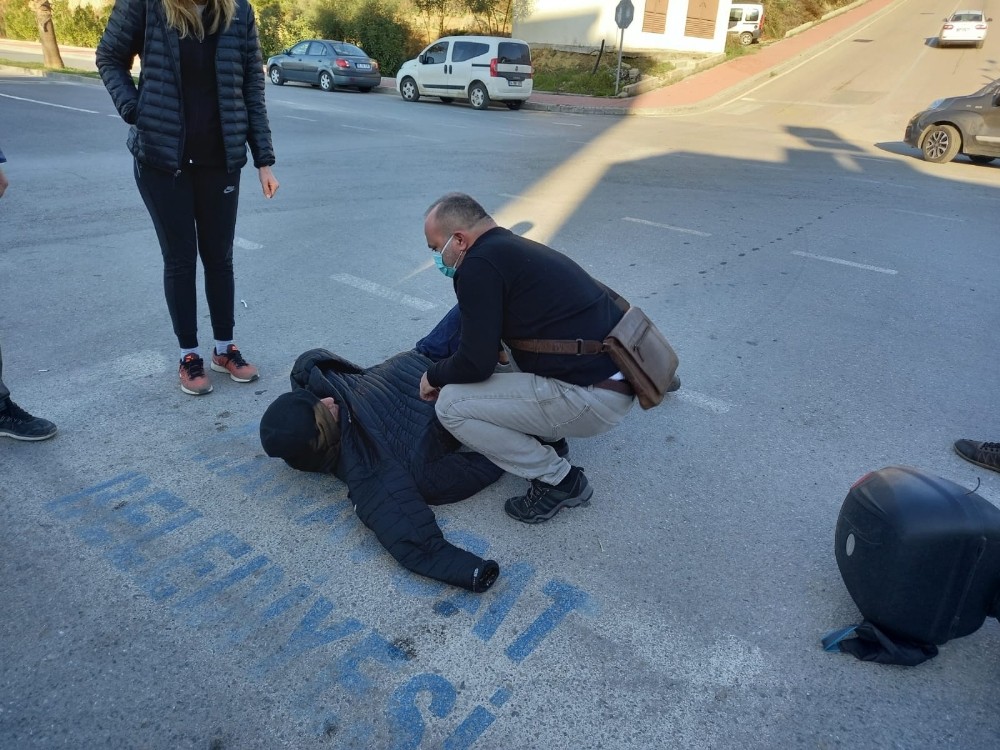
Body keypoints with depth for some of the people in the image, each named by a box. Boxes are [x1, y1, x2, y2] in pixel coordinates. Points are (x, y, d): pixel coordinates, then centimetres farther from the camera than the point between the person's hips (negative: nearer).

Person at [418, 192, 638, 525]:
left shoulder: (479, 265, -12)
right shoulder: (517, 249, 17)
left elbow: (476, 364, -13)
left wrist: (433, 376, 8)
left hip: (594, 398, -10)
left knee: (451, 404, -7)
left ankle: (559, 480, 3)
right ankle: (547, 438, 23)